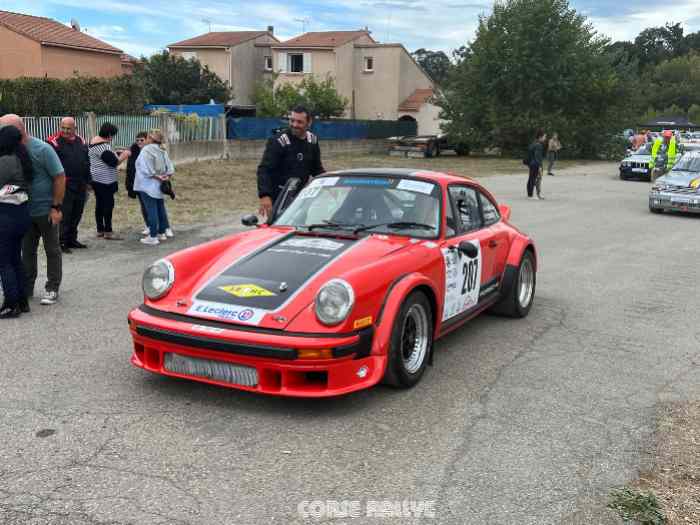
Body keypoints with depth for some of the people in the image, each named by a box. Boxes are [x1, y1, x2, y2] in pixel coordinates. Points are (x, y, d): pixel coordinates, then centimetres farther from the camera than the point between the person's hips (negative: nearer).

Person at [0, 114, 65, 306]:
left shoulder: (42, 149, -15)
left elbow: (60, 177, -14)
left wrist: (56, 207, -16)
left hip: (46, 210, -5)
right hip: (26, 210, 6)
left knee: (52, 250, 6)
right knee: (27, 250, 12)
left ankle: (52, 289, 14)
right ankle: (26, 288, 23)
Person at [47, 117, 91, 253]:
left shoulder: (80, 141, 13)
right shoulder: (54, 141, -7)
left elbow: (87, 162, 20)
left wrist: (87, 181, 18)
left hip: (80, 185, 6)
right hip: (64, 185, -6)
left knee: (77, 214, 12)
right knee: (64, 215, -5)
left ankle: (71, 239, 23)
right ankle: (61, 242, 2)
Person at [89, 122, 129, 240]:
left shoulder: (94, 141, 13)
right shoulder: (104, 146, -19)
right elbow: (113, 162, -20)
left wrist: (120, 155, 12)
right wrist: (124, 156, -5)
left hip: (96, 179, 10)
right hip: (105, 180, -10)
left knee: (100, 204, 13)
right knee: (108, 204, -5)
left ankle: (100, 230, 18)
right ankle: (108, 232, -3)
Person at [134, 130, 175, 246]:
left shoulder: (146, 150, -15)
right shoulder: (162, 151, 8)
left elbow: (148, 171, -20)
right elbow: (170, 169, 6)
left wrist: (157, 177, -11)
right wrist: (166, 178, 1)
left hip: (148, 185, -8)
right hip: (159, 186, 8)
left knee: (151, 210, -5)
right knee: (160, 208, 15)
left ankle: (153, 237, -1)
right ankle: (162, 232, 25)